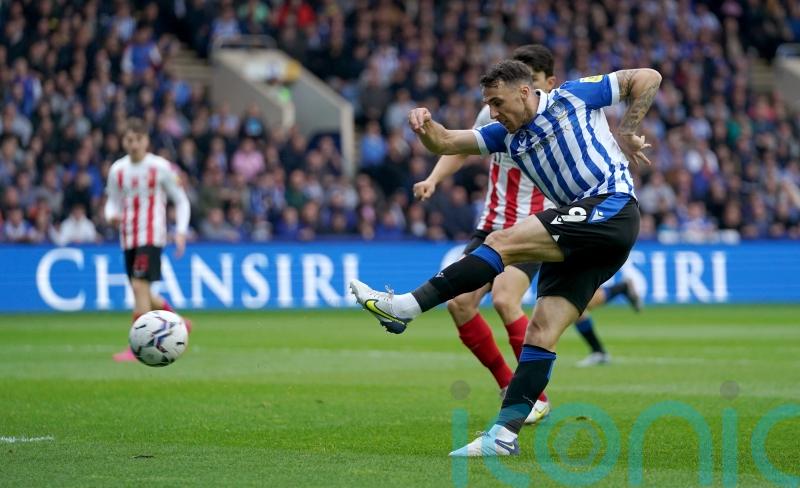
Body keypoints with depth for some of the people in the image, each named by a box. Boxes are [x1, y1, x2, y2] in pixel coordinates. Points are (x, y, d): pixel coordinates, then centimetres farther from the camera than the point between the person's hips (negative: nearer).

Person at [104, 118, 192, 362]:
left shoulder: (160, 168, -4)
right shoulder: (117, 170, 8)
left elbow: (181, 201, 3)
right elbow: (112, 202, 18)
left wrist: (181, 232, -8)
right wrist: (112, 216, -6)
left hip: (152, 236, -6)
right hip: (128, 238, 6)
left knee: (139, 286, -18)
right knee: (142, 294, 10)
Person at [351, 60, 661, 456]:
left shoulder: (572, 98, 1)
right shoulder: (509, 137, 17)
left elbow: (648, 77, 5)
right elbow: (446, 143, 11)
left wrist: (627, 133, -1)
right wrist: (426, 126, -11)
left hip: (612, 208, -8)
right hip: (579, 242, 8)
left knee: (503, 241, -19)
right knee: (541, 331, -3)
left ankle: (405, 307, -21)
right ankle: (504, 434, -7)